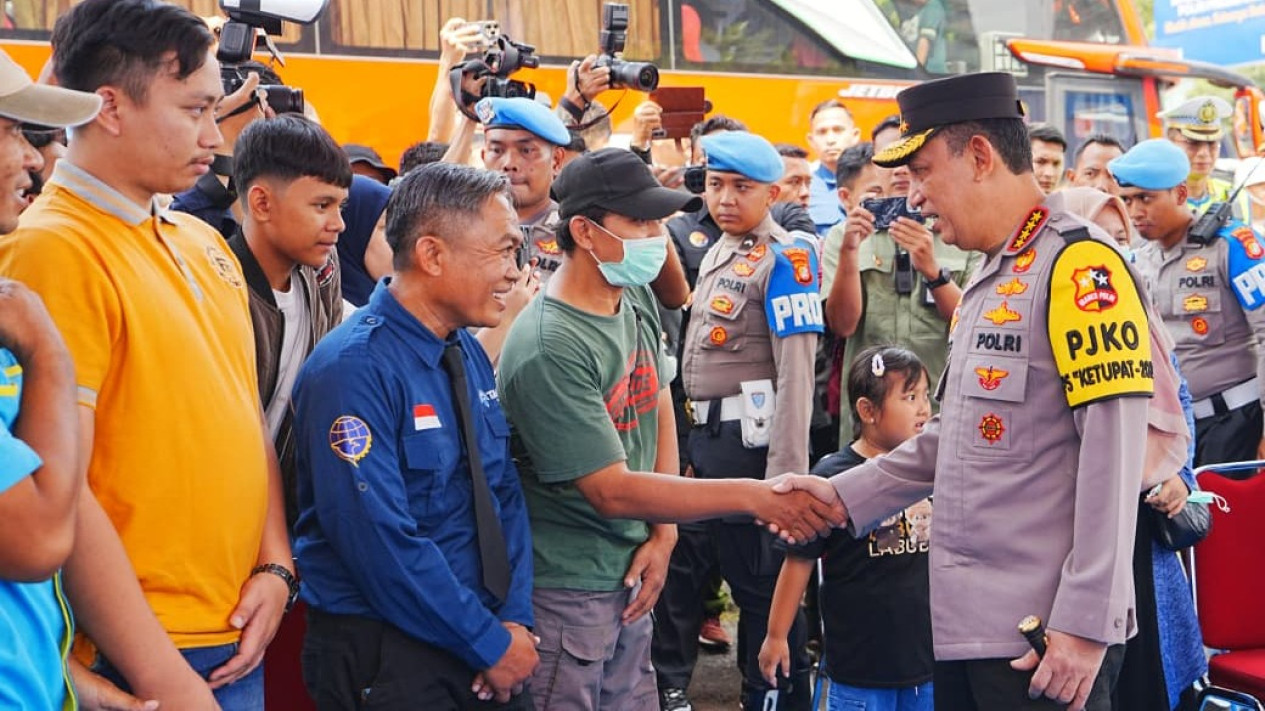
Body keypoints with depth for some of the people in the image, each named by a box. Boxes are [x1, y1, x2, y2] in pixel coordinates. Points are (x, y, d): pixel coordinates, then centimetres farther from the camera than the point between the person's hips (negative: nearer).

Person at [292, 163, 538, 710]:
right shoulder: (354, 370, -20)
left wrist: (515, 622, -4)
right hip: (384, 658, -7)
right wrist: (492, 644, -16)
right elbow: (381, 544, -24)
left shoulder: (469, 354, 6)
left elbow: (505, 494, 8)